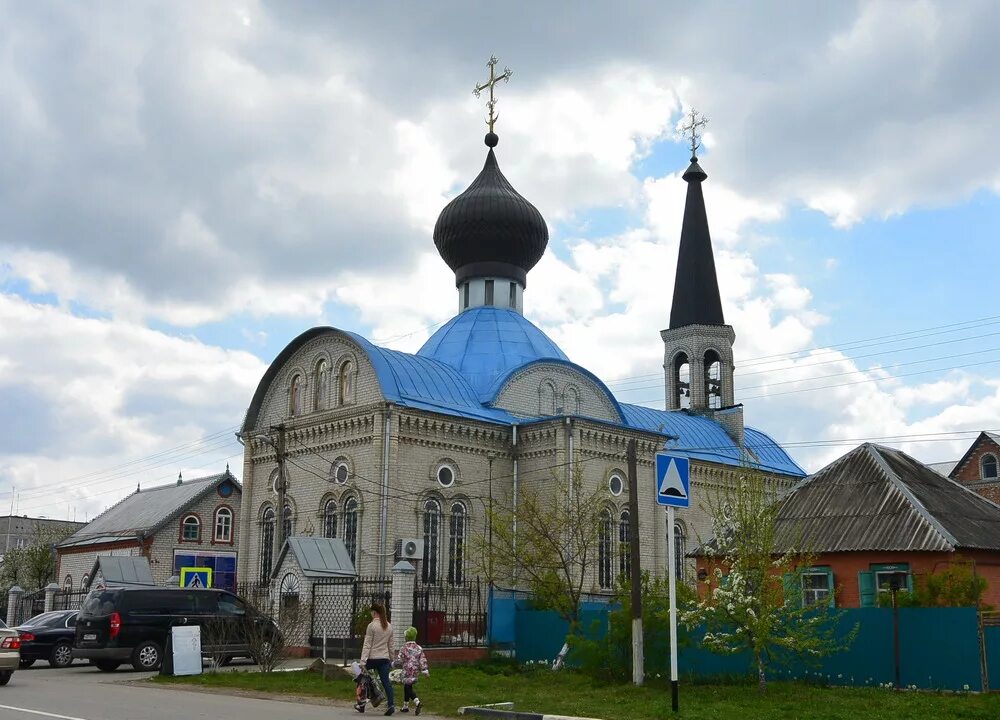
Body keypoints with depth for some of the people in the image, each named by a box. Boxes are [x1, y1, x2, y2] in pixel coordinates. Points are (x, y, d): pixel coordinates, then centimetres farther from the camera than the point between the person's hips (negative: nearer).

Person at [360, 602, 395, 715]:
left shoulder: (372, 626, -9)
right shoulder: (389, 626, 9)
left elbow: (367, 645, -11)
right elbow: (390, 645, 16)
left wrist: (363, 661, -12)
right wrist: (390, 658, 25)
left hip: (372, 658, -4)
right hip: (384, 658, 5)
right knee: (386, 681, -1)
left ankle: (362, 705, 21)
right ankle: (391, 704, -16)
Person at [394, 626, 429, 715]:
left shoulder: (404, 648, -9)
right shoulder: (419, 648, 4)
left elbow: (399, 661, -7)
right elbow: (423, 660, 0)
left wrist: (393, 664, 13)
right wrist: (425, 671, 2)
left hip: (407, 672, -6)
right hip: (416, 672, 6)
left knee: (408, 688, -6)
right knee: (407, 687, 19)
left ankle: (417, 702, -29)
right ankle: (405, 706, 27)